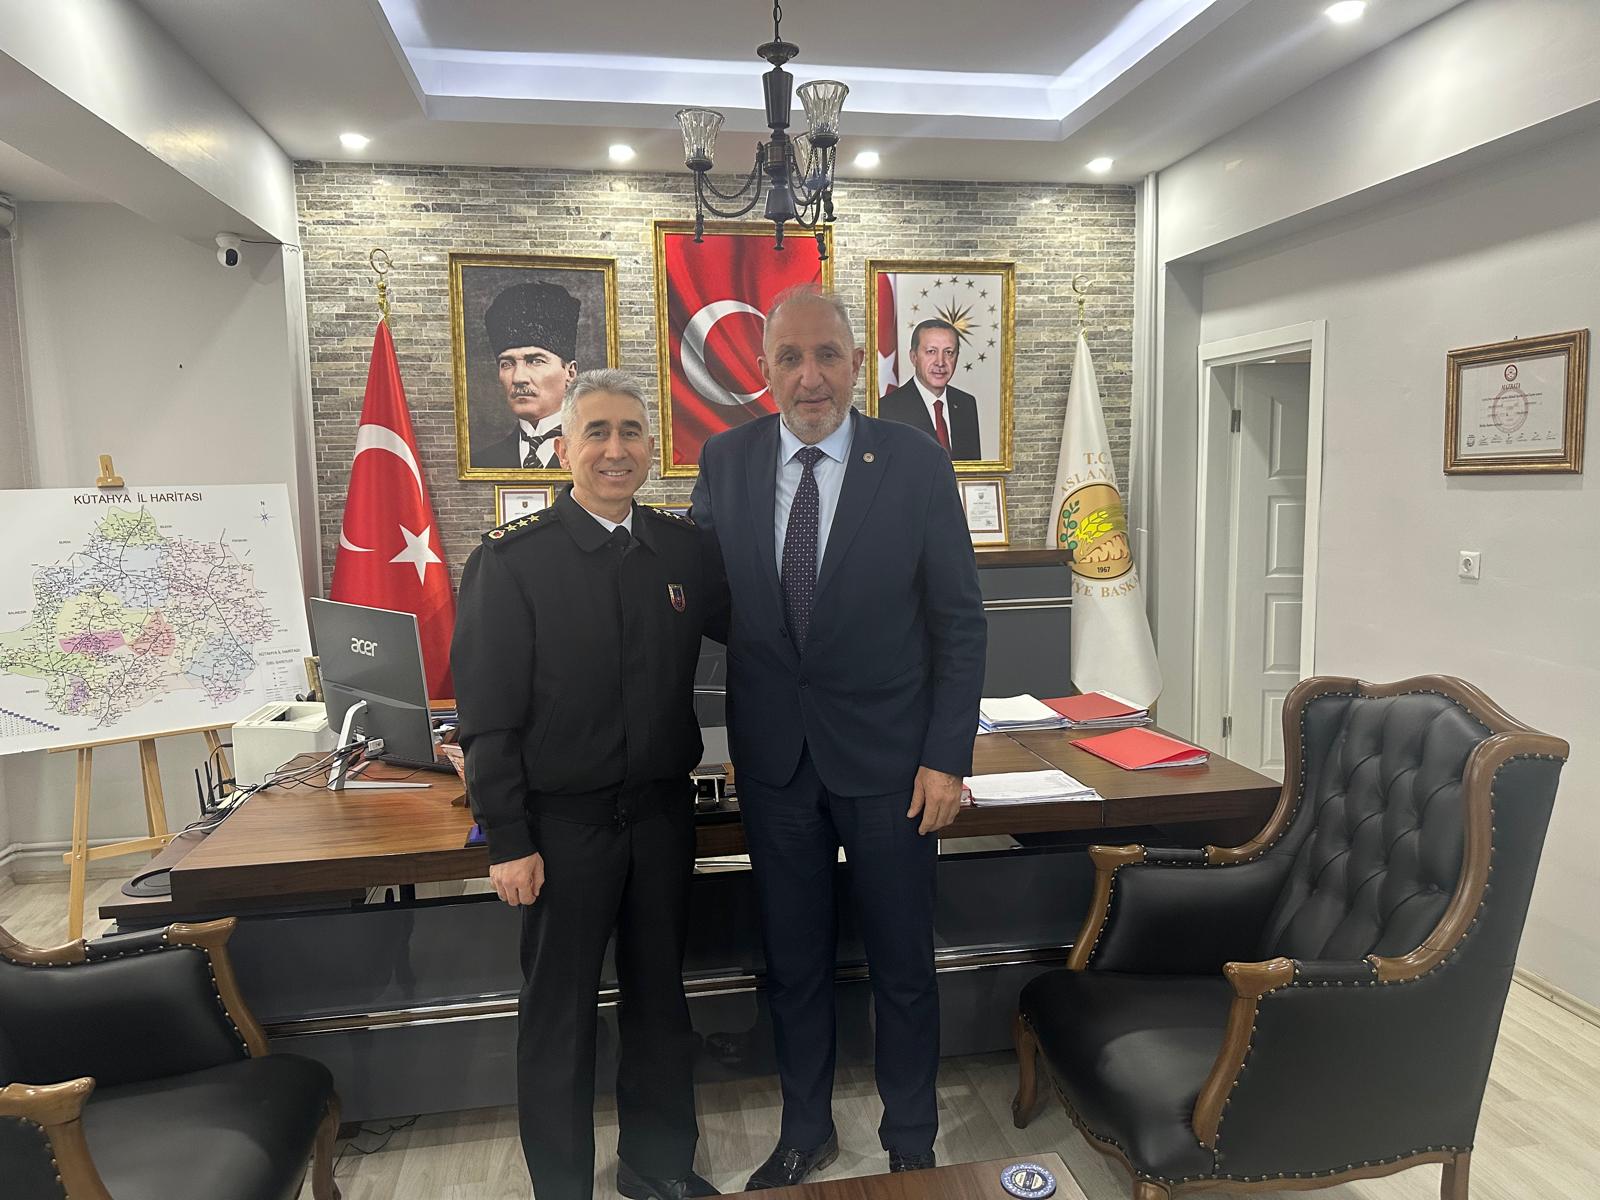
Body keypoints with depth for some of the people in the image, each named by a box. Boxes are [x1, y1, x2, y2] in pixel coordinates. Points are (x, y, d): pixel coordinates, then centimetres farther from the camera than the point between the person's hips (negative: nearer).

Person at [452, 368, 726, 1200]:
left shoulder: (685, 548, 0)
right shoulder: (511, 559, -11)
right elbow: (486, 712, -10)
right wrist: (507, 840, -12)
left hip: (663, 810, 4)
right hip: (563, 820, -4)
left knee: (660, 994, 19)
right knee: (559, 1010, 12)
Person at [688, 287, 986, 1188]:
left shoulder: (917, 464, -8)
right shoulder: (726, 462, -1)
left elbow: (960, 622, -6)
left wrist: (948, 757, -9)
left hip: (886, 757, -2)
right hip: (774, 755, 2)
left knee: (904, 966, 14)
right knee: (794, 961, 18)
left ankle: (912, 1142, 38)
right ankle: (806, 1131, 41)